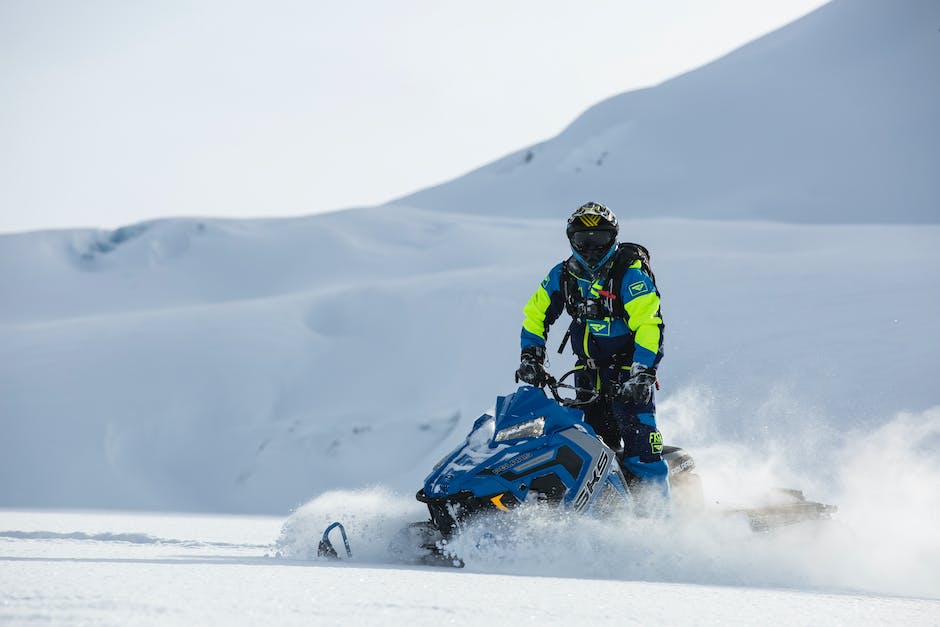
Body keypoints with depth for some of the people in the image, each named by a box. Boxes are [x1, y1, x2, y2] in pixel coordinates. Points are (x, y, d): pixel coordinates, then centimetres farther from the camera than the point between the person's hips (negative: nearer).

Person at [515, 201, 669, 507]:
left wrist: (642, 375, -27)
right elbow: (535, 314, 16)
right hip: (589, 375, 6)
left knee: (639, 444, -15)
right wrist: (531, 356, 4)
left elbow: (649, 326, -18)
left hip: (629, 370, -6)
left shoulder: (630, 272, -11)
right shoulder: (563, 275, 6)